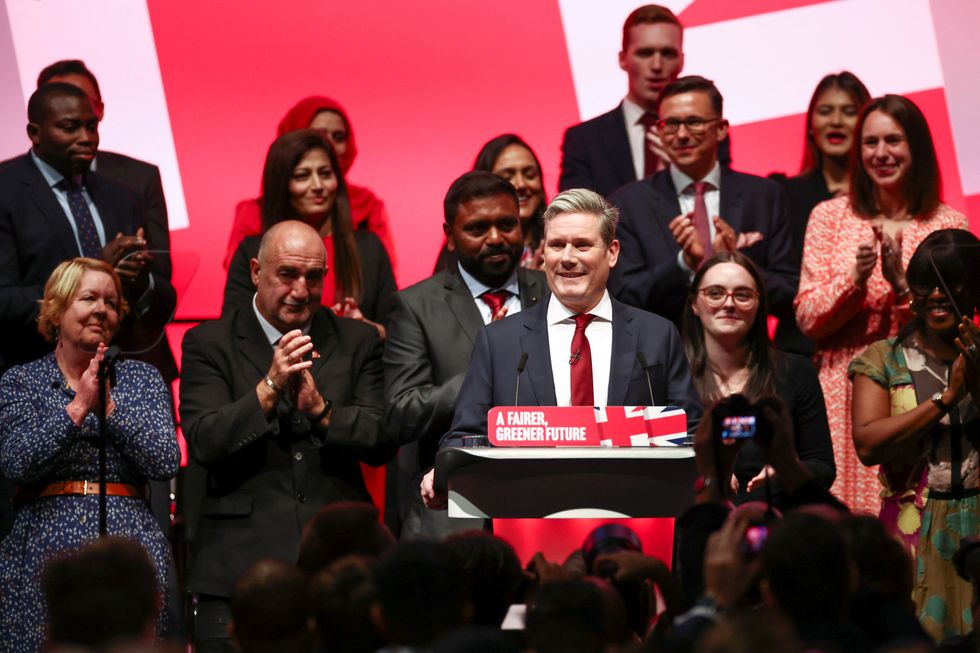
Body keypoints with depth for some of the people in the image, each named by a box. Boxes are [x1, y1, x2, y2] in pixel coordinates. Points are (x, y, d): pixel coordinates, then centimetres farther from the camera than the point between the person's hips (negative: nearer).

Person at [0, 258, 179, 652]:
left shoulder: (142, 379, 12)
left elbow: (166, 462, -2)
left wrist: (109, 405, -8)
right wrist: (78, 407, -12)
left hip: (128, 545, 1)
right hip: (45, 552, -1)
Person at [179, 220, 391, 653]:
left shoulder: (358, 342, 12)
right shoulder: (209, 344, 5)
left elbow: (382, 443, 4)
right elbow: (203, 442, -7)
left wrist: (319, 408, -12)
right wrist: (270, 387, -17)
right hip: (239, 564, -2)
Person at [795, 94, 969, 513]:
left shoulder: (948, 224, 6)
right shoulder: (829, 216, 8)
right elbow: (806, 319, 3)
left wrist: (901, 283, -14)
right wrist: (855, 280, -14)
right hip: (843, 395, 1)